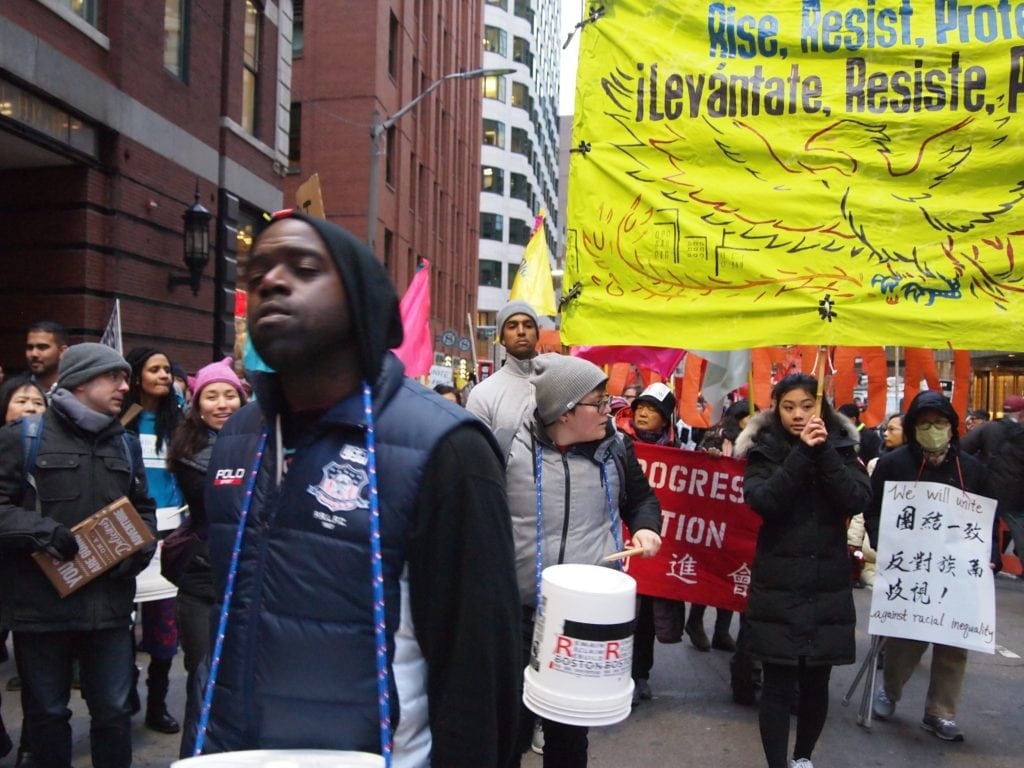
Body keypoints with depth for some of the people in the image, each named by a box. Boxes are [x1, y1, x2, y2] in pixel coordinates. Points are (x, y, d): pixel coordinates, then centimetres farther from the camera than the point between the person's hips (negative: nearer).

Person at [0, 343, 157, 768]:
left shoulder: (125, 443, 11)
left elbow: (143, 509, 16)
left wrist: (138, 550, -1)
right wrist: (40, 529, -21)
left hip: (109, 602, 3)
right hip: (41, 604, -3)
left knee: (113, 710, 12)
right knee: (47, 713, 14)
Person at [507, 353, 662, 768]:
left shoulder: (615, 448, -1)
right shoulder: (512, 448, -12)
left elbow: (642, 499, 16)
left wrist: (645, 527, -4)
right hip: (519, 611, -2)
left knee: (571, 728, 19)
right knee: (512, 722, 10)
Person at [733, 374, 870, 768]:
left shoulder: (841, 448, 5)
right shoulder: (763, 451, 0)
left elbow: (856, 501, -10)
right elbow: (762, 501, -17)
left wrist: (823, 452, -17)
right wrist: (801, 453, -19)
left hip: (828, 587, 2)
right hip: (777, 587, -2)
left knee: (816, 682, 12)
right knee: (778, 684, -1)